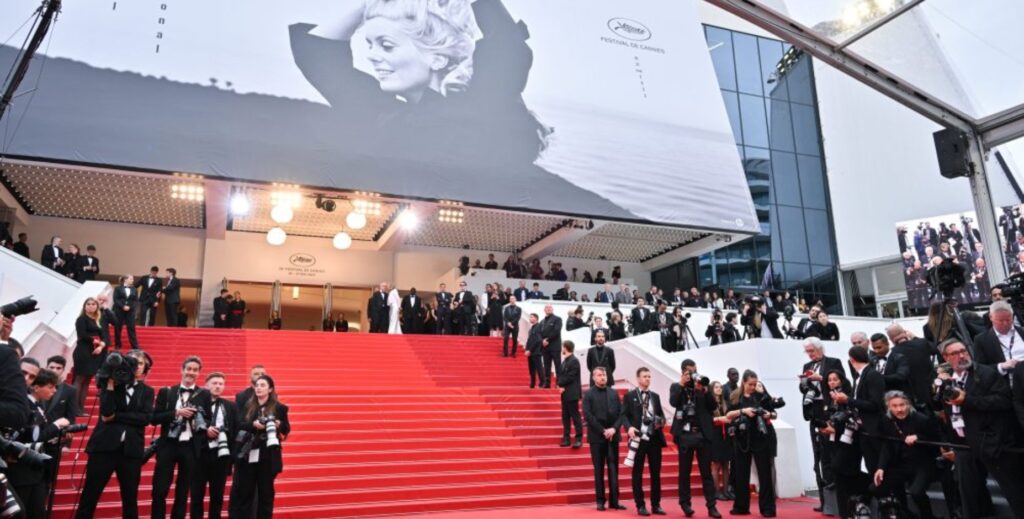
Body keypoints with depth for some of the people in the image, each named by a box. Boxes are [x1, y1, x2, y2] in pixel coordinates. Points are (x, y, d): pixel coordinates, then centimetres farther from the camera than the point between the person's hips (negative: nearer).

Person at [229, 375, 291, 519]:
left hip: (268, 455, -2)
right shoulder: (248, 406, 8)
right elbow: (239, 425, -1)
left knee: (266, 491, 7)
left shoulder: (279, 408, -1)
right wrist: (253, 424, -19)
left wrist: (279, 425, -18)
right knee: (243, 490, 6)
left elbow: (287, 429, 3)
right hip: (248, 454, 2)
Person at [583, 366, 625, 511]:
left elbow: (621, 413, 6)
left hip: (613, 436, 3)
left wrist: (614, 428, -10)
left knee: (613, 468, 4)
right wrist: (603, 431, -14)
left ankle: (614, 500, 9)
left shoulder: (614, 393, 10)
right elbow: (588, 415, -9)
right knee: (599, 469, 3)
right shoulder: (588, 394, -2)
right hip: (597, 437, -3)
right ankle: (600, 500, 11)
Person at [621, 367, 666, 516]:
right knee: (638, 473, 2)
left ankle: (656, 505, 18)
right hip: (638, 438, -4)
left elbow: (661, 414, 16)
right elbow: (624, 415, -4)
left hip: (655, 438, 4)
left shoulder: (655, 396, 16)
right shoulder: (629, 396, 2)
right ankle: (640, 506, 11)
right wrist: (629, 427, -21)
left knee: (656, 473, 8)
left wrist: (662, 422, -6)